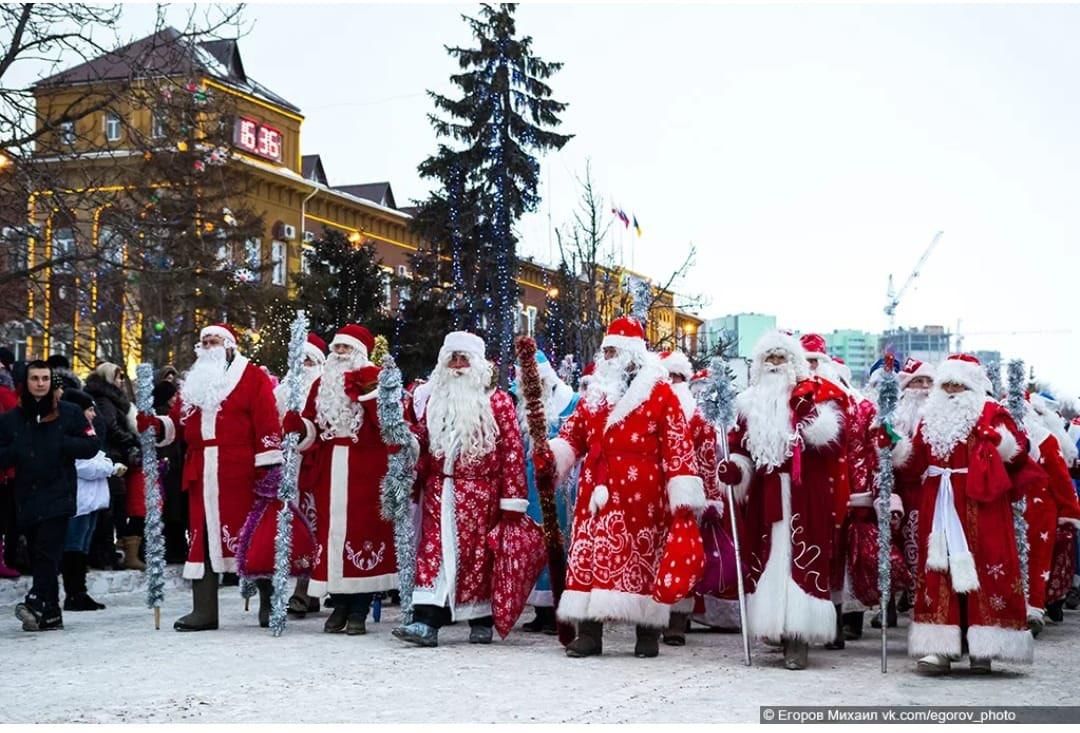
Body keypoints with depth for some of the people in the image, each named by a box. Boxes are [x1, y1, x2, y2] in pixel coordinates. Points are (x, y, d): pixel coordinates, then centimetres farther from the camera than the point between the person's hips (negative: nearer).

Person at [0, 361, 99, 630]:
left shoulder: (70, 413, 4)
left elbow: (91, 445, 2)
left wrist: (62, 444, -11)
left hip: (58, 496, -3)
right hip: (26, 497, 4)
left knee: (47, 552, -15)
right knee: (38, 556, 5)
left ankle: (37, 603, -21)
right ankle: (50, 614, 10)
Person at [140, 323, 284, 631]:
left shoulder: (253, 378, 1)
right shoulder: (194, 383, 21)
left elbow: (267, 422, -7)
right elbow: (176, 424, 19)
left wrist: (270, 466, -14)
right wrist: (153, 424, -2)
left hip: (240, 474, -6)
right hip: (202, 475, 6)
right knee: (202, 537, 4)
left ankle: (269, 603, 12)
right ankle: (204, 610, 7)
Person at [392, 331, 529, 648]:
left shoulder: (497, 401, -1)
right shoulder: (435, 398, 15)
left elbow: (512, 450, -6)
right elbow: (422, 442, 18)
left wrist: (512, 497, -11)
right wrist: (415, 477, 9)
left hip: (480, 491, -4)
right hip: (439, 488, 4)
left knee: (479, 553, 2)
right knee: (435, 551, -5)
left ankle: (482, 622, 15)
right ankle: (427, 621, -11)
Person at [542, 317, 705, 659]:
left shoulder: (659, 392, 0)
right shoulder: (595, 393, 18)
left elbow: (677, 445, -6)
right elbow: (573, 435, 17)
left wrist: (682, 497, -12)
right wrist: (551, 455, -5)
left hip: (642, 495, -5)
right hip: (597, 491, 5)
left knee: (643, 556, -1)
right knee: (590, 554, 0)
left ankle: (648, 633, 9)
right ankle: (589, 632, 5)